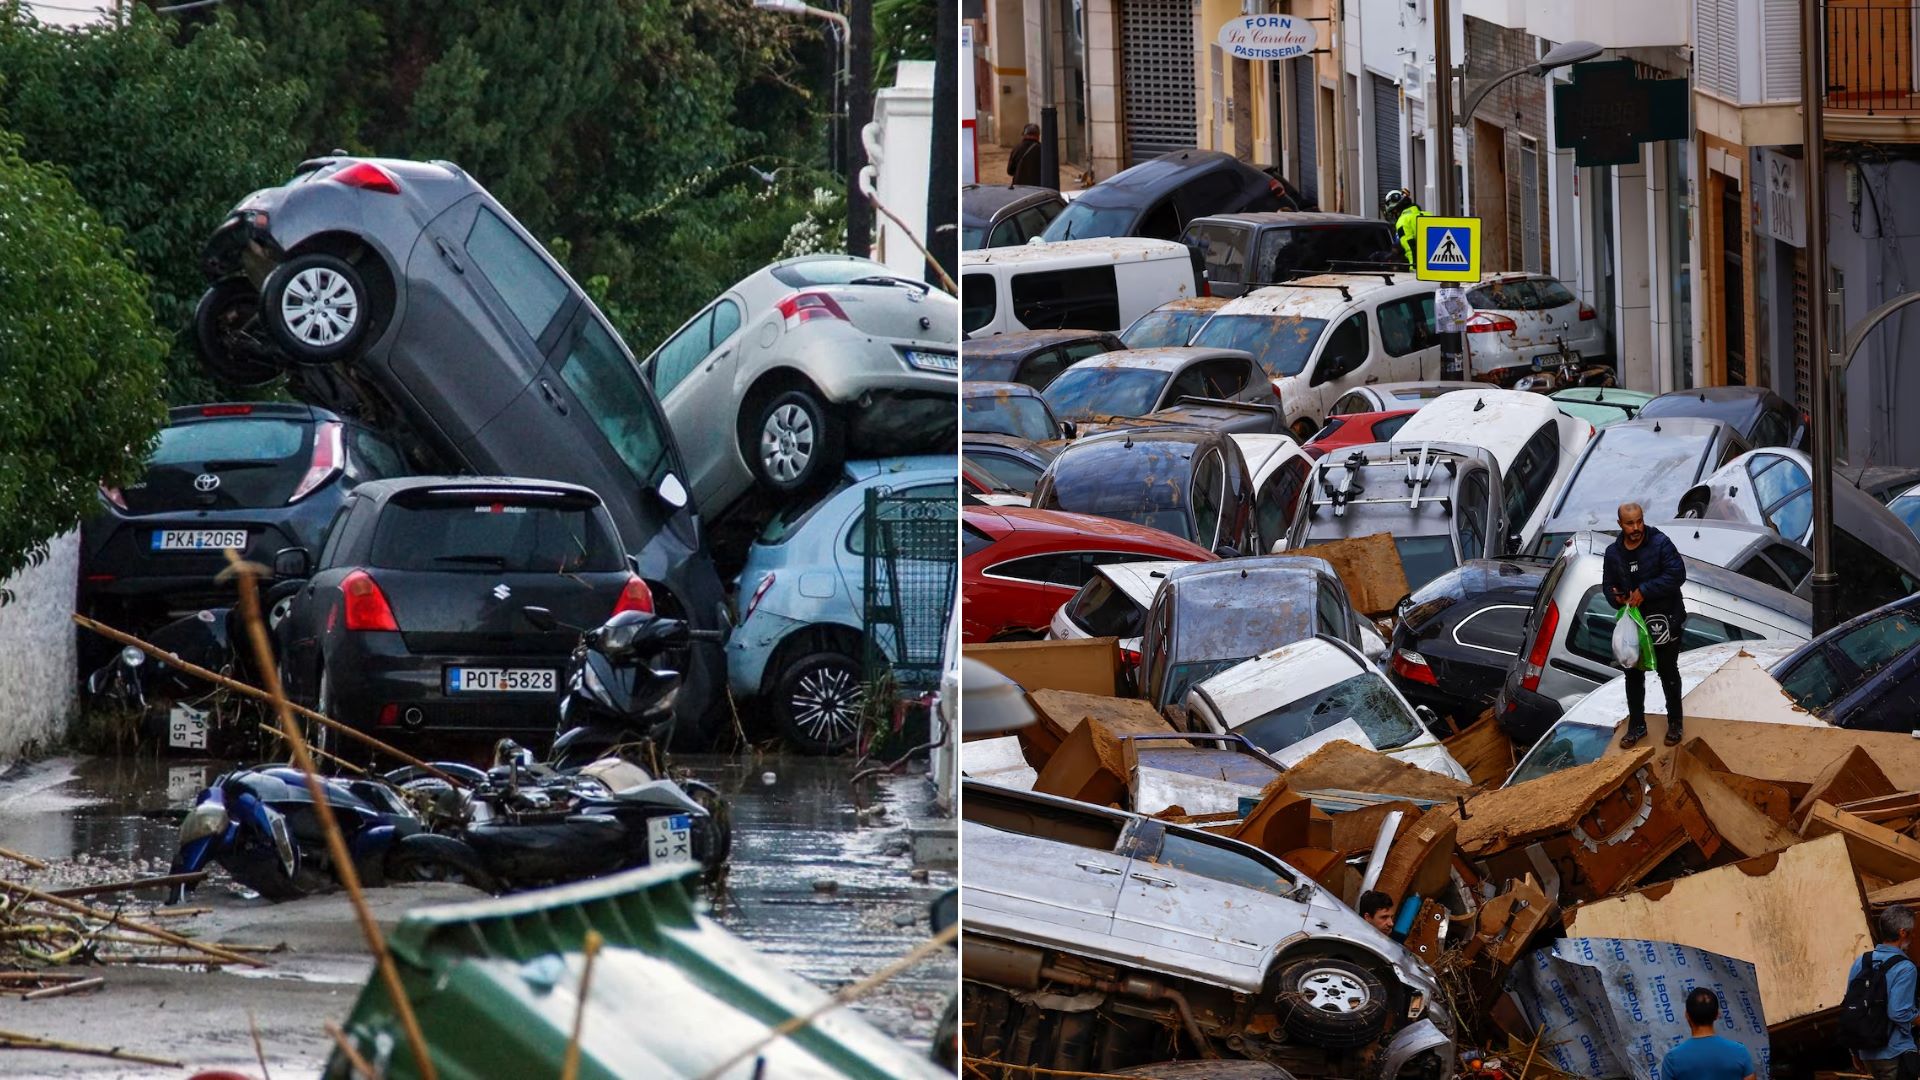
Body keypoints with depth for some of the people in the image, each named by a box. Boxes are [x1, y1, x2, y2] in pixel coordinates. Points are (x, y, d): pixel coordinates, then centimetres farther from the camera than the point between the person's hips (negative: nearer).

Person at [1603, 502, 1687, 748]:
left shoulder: (1660, 543, -14)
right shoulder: (1614, 552, 1)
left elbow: (1676, 575, -22)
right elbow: (1608, 584, 11)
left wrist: (1644, 591, -25)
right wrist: (1616, 597, -13)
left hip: (1664, 621, -4)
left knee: (1668, 673, 9)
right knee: (1634, 674, 11)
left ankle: (1674, 724, 23)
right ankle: (1636, 726, 24)